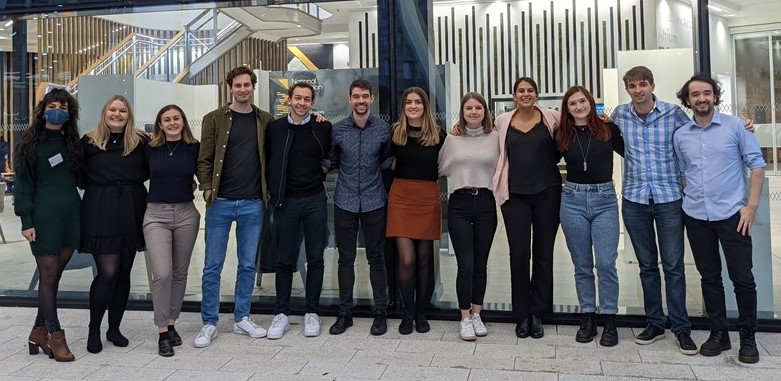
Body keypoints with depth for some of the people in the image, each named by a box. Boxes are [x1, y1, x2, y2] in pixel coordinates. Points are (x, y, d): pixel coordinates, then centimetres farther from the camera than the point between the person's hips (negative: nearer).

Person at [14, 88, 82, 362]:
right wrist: (26, 221, -9)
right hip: (44, 217, -4)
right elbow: (24, 183, -4)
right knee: (48, 276, -1)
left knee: (55, 275, 7)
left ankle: (39, 333, 18)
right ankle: (55, 336, 6)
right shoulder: (32, 143, 0)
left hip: (71, 216, 4)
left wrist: (75, 207, 4)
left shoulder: (72, 142, 12)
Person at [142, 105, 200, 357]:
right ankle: (162, 333, 0)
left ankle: (171, 324, 26)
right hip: (156, 214, -1)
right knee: (162, 273, -11)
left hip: (186, 214, 1)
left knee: (180, 273, 10)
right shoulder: (150, 149, 2)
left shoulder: (194, 148, 2)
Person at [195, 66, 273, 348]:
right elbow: (204, 159, 0)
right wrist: (207, 188, -8)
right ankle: (209, 324, 13)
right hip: (221, 203, -2)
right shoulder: (214, 119, 2)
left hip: (253, 204, 2)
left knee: (248, 264, 9)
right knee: (212, 266, 3)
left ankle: (242, 319, 22)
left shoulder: (265, 121, 7)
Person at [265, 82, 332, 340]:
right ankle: (281, 313, 17)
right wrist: (274, 189, 2)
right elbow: (267, 161, 7)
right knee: (285, 260, 7)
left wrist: (320, 173, 1)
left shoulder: (323, 128, 0)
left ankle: (312, 313, 18)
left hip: (315, 200, 0)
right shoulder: (274, 128, 1)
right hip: (286, 202, 0)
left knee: (315, 259, 6)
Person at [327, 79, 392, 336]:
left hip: (374, 201, -1)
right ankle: (345, 312, 18)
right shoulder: (337, 129, 0)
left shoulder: (384, 129, -1)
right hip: (345, 201, 1)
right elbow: (332, 161, 11)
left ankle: (380, 312, 16)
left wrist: (374, 170, 3)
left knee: (376, 258, 6)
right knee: (346, 258, 8)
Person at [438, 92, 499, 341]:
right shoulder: (452, 138, 4)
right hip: (459, 204, -1)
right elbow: (442, 169, 13)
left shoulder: (495, 137, 3)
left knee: (480, 264, 9)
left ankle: (476, 314, 23)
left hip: (486, 203, 1)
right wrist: (460, 177, 4)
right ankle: (465, 318, 7)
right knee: (465, 265, -4)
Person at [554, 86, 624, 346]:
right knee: (582, 265, 8)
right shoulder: (562, 135, 5)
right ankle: (587, 318, 18)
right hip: (573, 200, 2)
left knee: (606, 263, -6)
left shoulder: (608, 129, 2)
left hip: (604, 199, -1)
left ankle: (610, 320, 7)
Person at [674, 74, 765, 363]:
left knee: (742, 278, -1)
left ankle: (747, 337, 14)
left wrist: (752, 205, -8)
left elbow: (756, 164, -2)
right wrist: (689, 199, 7)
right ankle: (718, 333, 22)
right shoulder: (680, 135, 7)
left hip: (732, 214, -3)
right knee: (709, 277, 10)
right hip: (696, 217, 3)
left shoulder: (735, 126, -2)